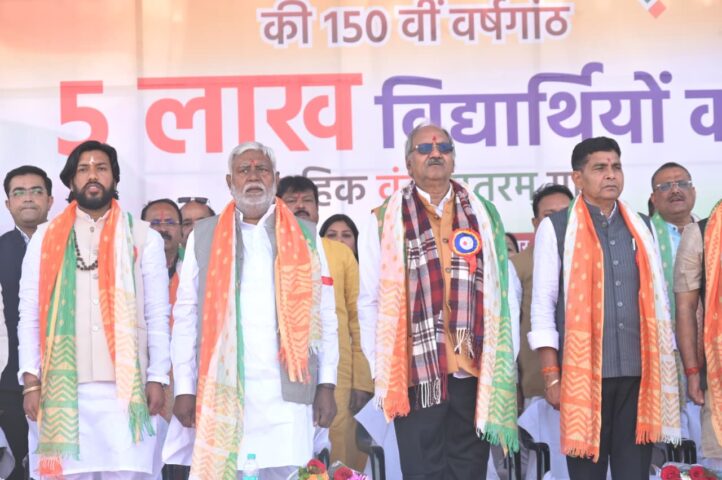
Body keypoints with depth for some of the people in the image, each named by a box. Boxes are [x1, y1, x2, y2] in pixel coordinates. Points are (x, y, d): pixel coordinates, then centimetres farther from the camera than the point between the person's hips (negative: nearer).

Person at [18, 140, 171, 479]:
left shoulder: (143, 237, 8)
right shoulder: (46, 238, 11)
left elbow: (158, 314, 6)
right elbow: (29, 314, 8)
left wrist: (157, 378, -1)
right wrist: (31, 379, -1)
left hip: (126, 387, -1)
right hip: (62, 387, 1)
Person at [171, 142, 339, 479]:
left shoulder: (305, 236, 11)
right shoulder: (203, 236, 10)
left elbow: (323, 315, 8)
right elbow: (186, 316, 7)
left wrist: (326, 384, 0)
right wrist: (184, 388, 1)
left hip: (288, 391, 0)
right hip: (221, 391, 0)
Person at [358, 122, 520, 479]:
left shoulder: (484, 215, 11)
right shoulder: (384, 221, 5)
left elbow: (504, 291, 9)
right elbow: (370, 302, 3)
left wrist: (506, 361, 4)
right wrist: (380, 369, -2)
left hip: (477, 372, 2)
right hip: (415, 374, -2)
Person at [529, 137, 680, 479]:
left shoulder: (641, 228, 14)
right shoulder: (555, 228, 2)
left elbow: (656, 299, 15)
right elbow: (542, 304, -2)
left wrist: (664, 368, 10)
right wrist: (551, 375, -8)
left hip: (638, 372, 4)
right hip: (584, 373, -3)